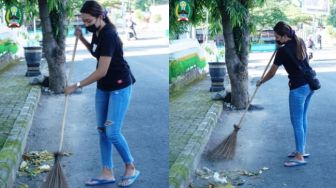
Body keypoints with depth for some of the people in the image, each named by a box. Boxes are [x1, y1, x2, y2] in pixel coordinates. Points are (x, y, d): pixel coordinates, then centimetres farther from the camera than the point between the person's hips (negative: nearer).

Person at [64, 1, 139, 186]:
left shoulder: (108, 35, -25)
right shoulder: (97, 32, 2)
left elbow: (101, 71, -28)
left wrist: (76, 86, -21)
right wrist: (82, 39, 5)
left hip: (119, 87, -9)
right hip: (103, 87, 9)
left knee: (112, 132, -8)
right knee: (102, 130, 8)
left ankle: (131, 169, 12)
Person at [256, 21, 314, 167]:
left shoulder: (283, 51, -14)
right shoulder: (300, 42, 7)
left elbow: (271, 73, -3)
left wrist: (260, 81, 13)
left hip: (298, 88, -9)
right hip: (310, 84, 9)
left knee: (297, 121, -3)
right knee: (302, 118, 17)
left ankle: (300, 157, 0)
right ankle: (302, 150, 26)